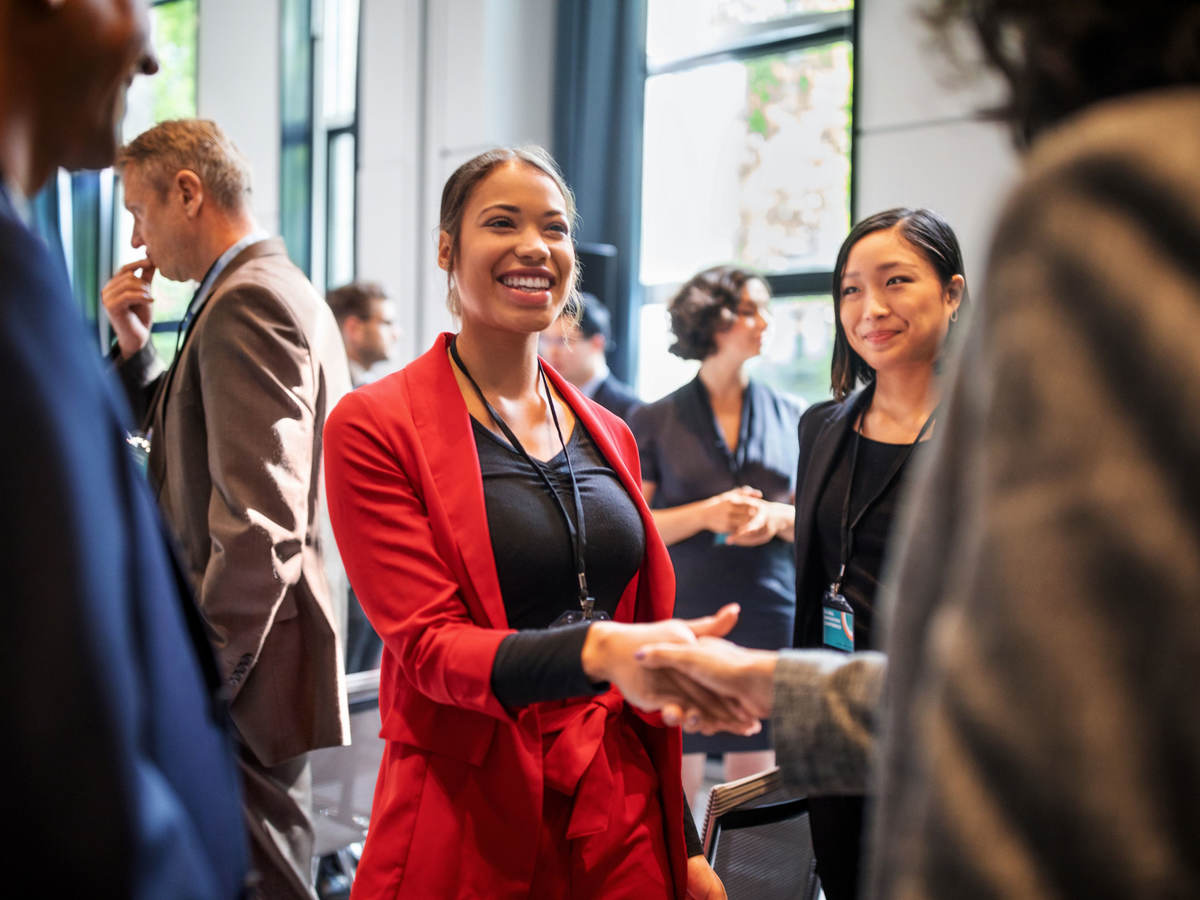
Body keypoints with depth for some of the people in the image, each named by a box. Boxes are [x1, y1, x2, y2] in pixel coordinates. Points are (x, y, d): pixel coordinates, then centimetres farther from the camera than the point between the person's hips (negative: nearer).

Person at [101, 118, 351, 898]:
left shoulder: (245, 300, -16)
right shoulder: (284, 289, 16)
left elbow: (257, 521, -25)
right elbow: (202, 443, 23)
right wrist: (136, 344, 10)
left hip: (246, 663, -11)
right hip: (259, 647, 11)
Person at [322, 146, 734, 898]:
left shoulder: (609, 436, 9)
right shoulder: (374, 427, -8)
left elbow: (646, 630, 13)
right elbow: (427, 645, -15)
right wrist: (596, 650, -33)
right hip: (468, 831, -4)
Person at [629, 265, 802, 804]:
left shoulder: (790, 417, 11)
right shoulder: (656, 422, 4)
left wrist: (779, 518, -9)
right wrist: (705, 514, -14)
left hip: (770, 619, 2)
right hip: (681, 618, -2)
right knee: (675, 785, 1)